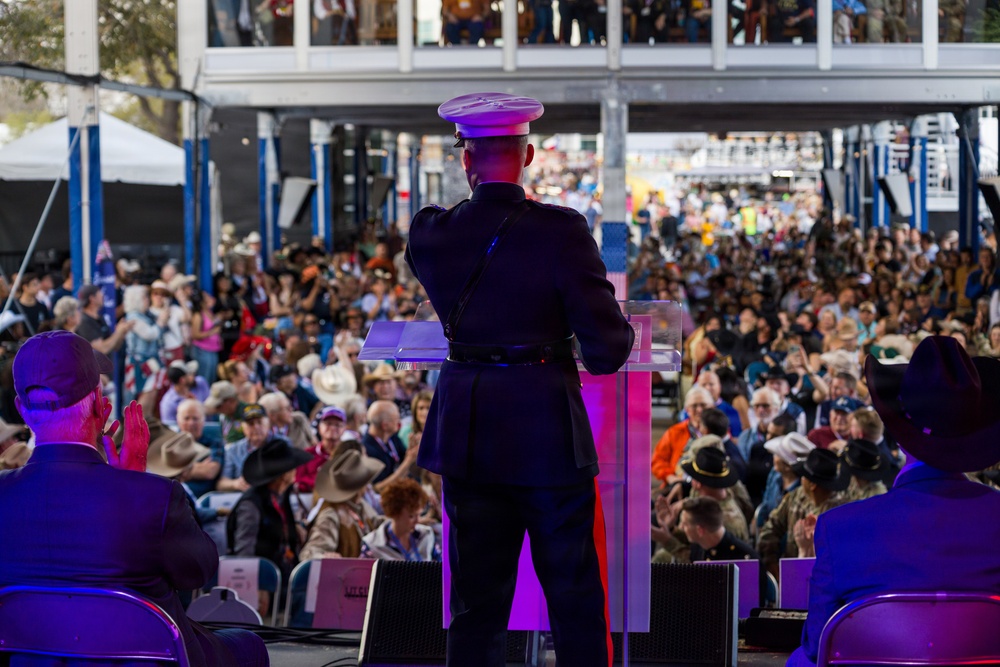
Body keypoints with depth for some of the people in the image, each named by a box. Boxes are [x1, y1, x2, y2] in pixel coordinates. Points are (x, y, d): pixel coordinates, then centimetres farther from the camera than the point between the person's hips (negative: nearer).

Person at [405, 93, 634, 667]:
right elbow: (608, 349, -14)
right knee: (576, 601, 6)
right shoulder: (560, 231, -13)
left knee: (477, 604, 10)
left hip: (466, 435, 4)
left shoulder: (431, 234, -1)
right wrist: (616, 337, 9)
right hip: (548, 436, -4)